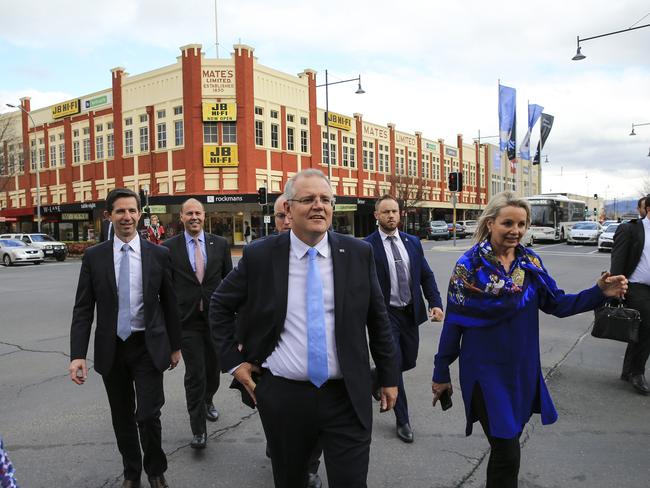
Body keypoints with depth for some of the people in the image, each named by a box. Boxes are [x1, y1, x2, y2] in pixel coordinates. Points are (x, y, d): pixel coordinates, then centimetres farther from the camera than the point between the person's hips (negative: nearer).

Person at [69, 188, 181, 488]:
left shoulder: (159, 254, -4)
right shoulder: (93, 257, -2)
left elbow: (169, 303, 3)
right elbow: (83, 309, -2)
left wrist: (175, 345, 7)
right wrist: (78, 355, -10)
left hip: (148, 347, -1)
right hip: (111, 349, 2)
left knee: (148, 415, -2)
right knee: (122, 417, 15)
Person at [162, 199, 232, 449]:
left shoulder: (220, 244, 2)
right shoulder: (169, 247, -2)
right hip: (187, 321, -2)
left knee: (213, 368, 17)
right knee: (194, 374, -2)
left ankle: (207, 401, 47)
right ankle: (198, 430, 11)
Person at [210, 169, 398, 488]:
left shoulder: (358, 253, -3)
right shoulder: (259, 256, -6)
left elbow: (378, 318, 6)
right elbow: (220, 305, 7)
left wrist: (388, 377, 9)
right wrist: (233, 361, 2)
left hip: (346, 396, 0)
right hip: (283, 397, 1)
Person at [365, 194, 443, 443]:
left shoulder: (412, 242, 5)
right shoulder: (367, 246, -10)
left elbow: (426, 275, 6)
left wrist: (435, 303, -7)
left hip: (411, 312, 5)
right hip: (386, 314, -5)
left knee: (409, 362, 16)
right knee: (394, 365, 0)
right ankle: (402, 420, 17)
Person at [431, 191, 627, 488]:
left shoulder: (530, 261, 0)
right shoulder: (470, 265, -14)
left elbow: (557, 304, 3)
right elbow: (453, 323, -10)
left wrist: (600, 292, -14)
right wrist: (441, 374, -5)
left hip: (523, 371, 5)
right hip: (487, 373, -4)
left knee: (507, 442, 20)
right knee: (507, 454, -1)